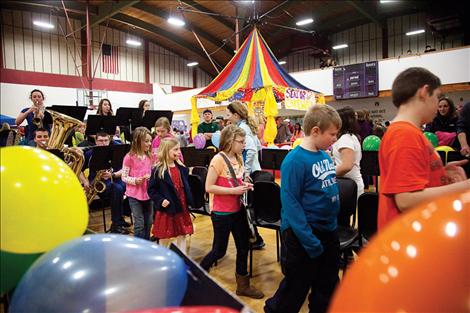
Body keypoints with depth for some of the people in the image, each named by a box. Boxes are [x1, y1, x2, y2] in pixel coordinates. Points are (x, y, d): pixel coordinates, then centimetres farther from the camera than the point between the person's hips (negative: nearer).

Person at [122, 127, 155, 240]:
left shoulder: (150, 156, 4)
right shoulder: (129, 157, -12)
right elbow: (124, 177, -8)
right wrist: (135, 180, -24)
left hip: (147, 193, 5)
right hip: (134, 195, -5)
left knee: (148, 222, 14)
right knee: (139, 223, -2)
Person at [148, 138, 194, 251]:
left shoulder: (181, 168, 4)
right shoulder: (158, 170, -12)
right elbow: (151, 190, -9)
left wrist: (188, 201, 5)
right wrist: (160, 201, -21)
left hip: (182, 209, 5)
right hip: (167, 210, -5)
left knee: (182, 237, 13)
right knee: (164, 239, 11)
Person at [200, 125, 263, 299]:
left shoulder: (238, 158, 5)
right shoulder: (218, 159, -18)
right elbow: (209, 187, -20)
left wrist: (244, 186, -2)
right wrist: (234, 191, -24)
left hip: (238, 210, 7)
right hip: (221, 213, -7)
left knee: (243, 246, 13)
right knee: (219, 251, 7)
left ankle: (243, 285, 30)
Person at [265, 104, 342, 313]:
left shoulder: (325, 155, 2)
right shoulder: (295, 160, -21)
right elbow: (290, 203, -22)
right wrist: (310, 241, -23)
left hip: (329, 230, 8)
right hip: (304, 234, -8)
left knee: (328, 286, 22)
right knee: (296, 289, 9)